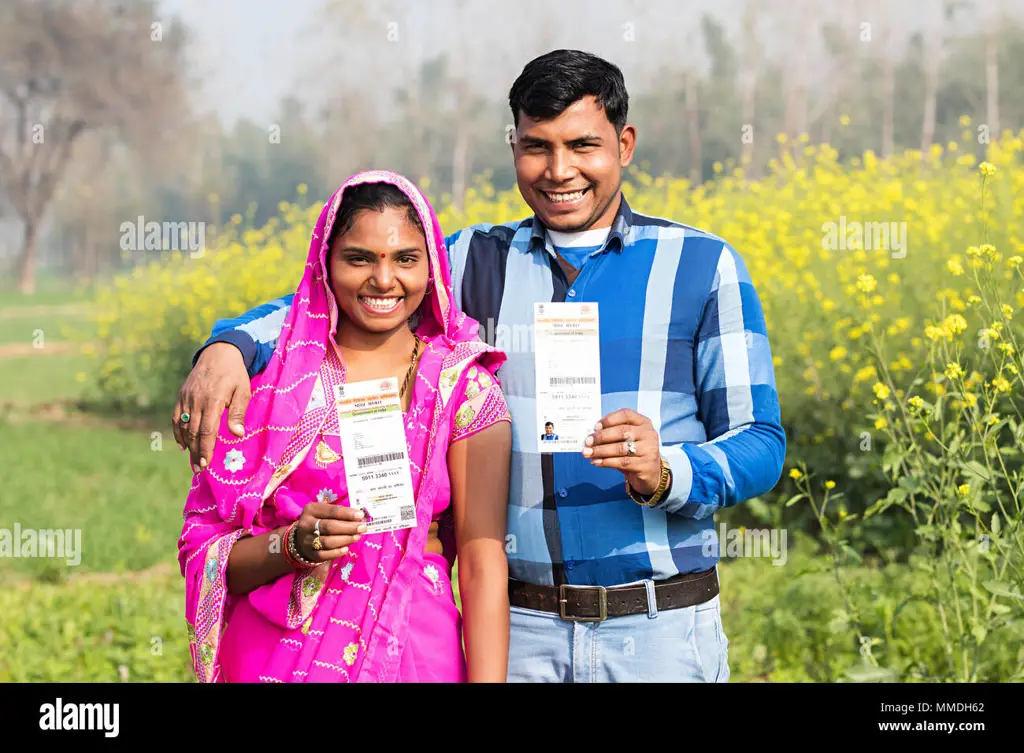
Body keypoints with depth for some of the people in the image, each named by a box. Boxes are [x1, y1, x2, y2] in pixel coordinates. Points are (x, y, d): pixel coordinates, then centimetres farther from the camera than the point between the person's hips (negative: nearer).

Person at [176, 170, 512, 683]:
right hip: (270, 656, 0)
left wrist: (488, 679, -17)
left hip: (413, 657, 0)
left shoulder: (463, 386, -1)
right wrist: (294, 544, -18)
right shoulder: (270, 376, 1)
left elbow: (484, 562, -7)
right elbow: (203, 553, 1)